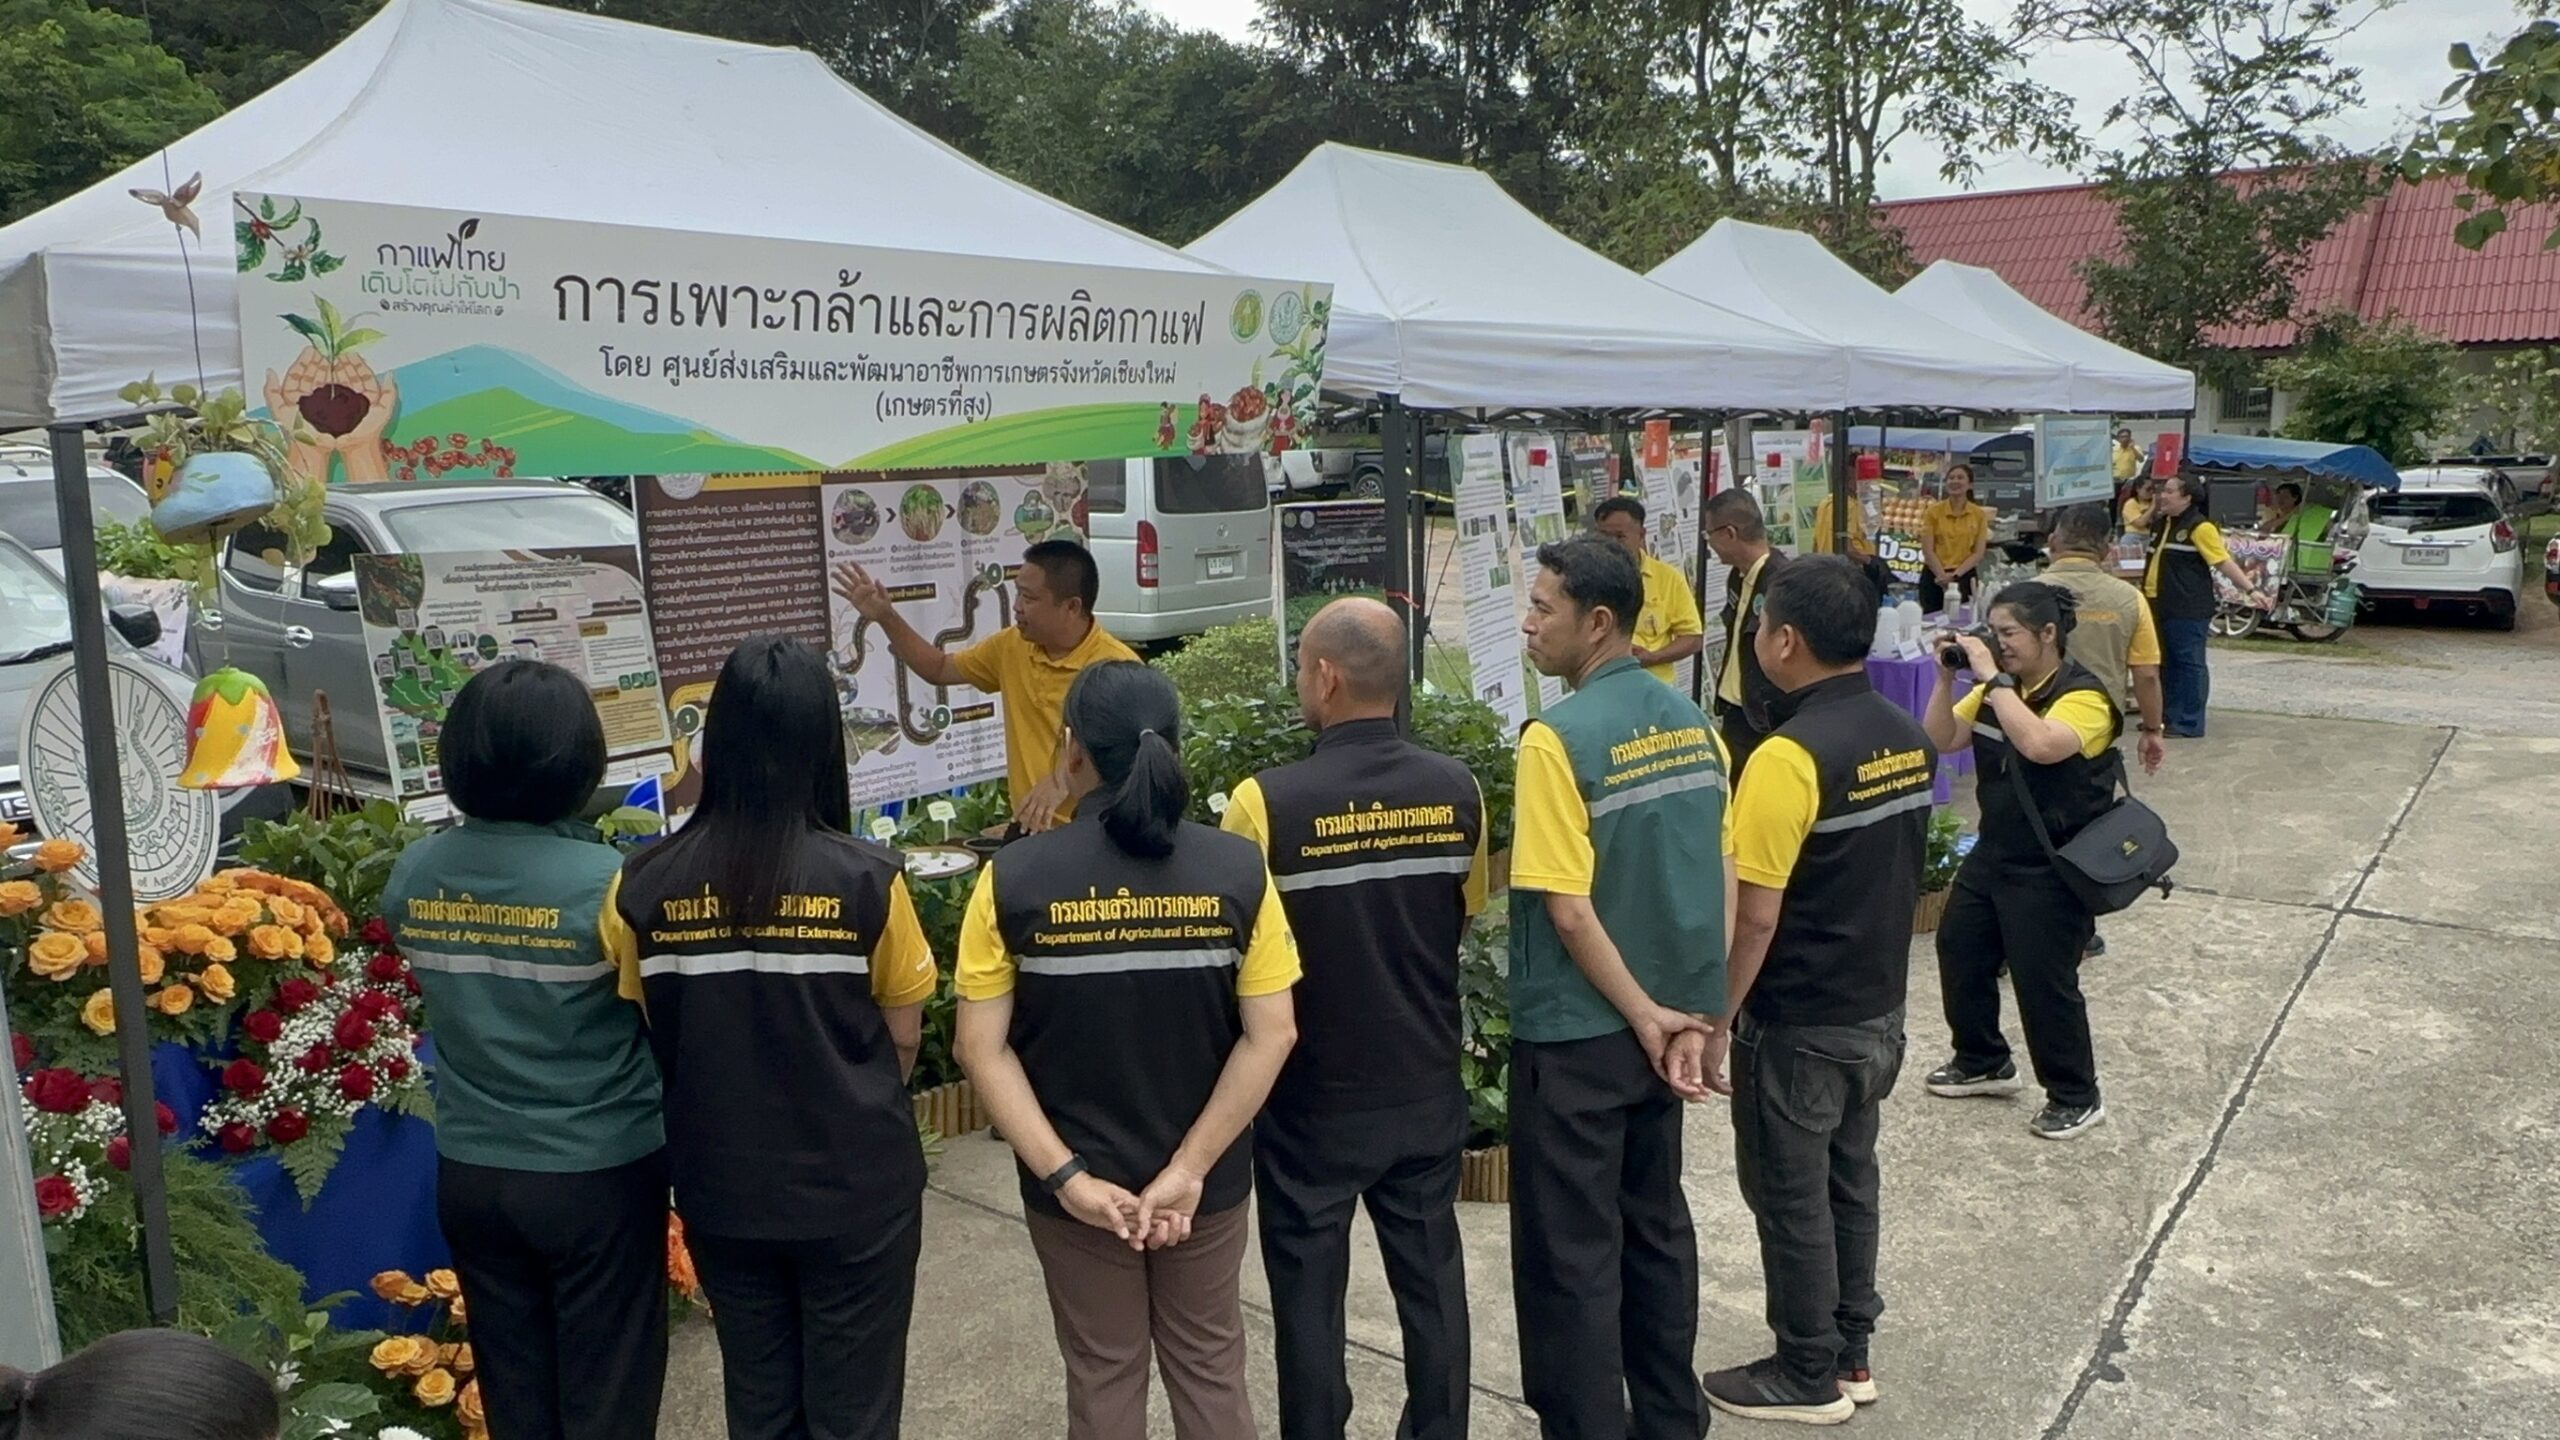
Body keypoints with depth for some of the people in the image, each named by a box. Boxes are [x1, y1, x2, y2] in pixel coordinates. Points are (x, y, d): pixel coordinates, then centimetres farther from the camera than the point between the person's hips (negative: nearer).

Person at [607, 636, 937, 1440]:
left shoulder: (646, 884, -11)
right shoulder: (865, 877, -17)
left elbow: (646, 1037, 0)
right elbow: (903, 1033, -6)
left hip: (720, 1185, 3)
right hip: (855, 1184, -2)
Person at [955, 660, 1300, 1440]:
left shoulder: (1013, 876, -13)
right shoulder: (1237, 868, -11)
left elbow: (982, 1048, -13)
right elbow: (1271, 1034, -12)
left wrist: (1065, 1176, -12)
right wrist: (1189, 1168, -10)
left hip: (1075, 1185, 0)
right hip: (1207, 1182, 1)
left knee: (1103, 1377, 19)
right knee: (1210, 1369, 22)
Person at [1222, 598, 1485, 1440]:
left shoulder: (1266, 802, -22)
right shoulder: (1455, 790, -8)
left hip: (1313, 1099, -4)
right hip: (1426, 1088, 4)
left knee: (1309, 1293, 12)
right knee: (1432, 1277, 18)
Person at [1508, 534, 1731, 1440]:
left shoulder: (1559, 737, -19)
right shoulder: (1689, 722, 3)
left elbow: (1568, 909, -21)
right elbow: (1723, 874, 5)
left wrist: (1644, 1016, -12)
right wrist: (1696, 1004, 6)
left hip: (1576, 1038, -7)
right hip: (1663, 1020, 8)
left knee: (1572, 1254, 6)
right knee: (1658, 1227, 20)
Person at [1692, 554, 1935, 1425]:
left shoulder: (1791, 756, -24)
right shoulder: (1907, 739, 1)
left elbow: (1755, 918, -22)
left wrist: (1714, 1020, -12)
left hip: (1798, 1024, -8)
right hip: (1880, 1009, 8)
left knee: (1791, 1198, 8)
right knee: (1850, 1181, 19)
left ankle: (1809, 1376, 21)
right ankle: (1851, 1353, 32)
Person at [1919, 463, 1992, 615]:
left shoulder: (1979, 514, 4)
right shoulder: (1933, 511, 1)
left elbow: (1978, 553, 0)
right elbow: (1927, 550, -4)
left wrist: (1955, 575, -13)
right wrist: (1944, 576, -15)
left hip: (1965, 577, 1)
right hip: (1935, 577, -1)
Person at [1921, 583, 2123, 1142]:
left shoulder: (2083, 697, -18)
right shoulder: (1997, 690, 5)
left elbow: (2040, 745, -38)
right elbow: (1941, 741, 4)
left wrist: (1993, 678, -31)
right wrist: (1947, 678, -9)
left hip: (2052, 870, -8)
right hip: (1994, 854, 8)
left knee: (2044, 982, -2)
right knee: (1958, 949, 15)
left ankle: (2077, 1098, 17)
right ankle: (1983, 1062, 35)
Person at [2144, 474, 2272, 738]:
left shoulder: (2199, 527, -11)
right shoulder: (2160, 524, 15)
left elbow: (2224, 562, -15)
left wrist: (2250, 590, -22)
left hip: (2188, 610, -9)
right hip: (2161, 607, 9)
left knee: (2189, 665, -3)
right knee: (2165, 664, 13)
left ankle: (2189, 724, 0)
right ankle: (2168, 716, 21)